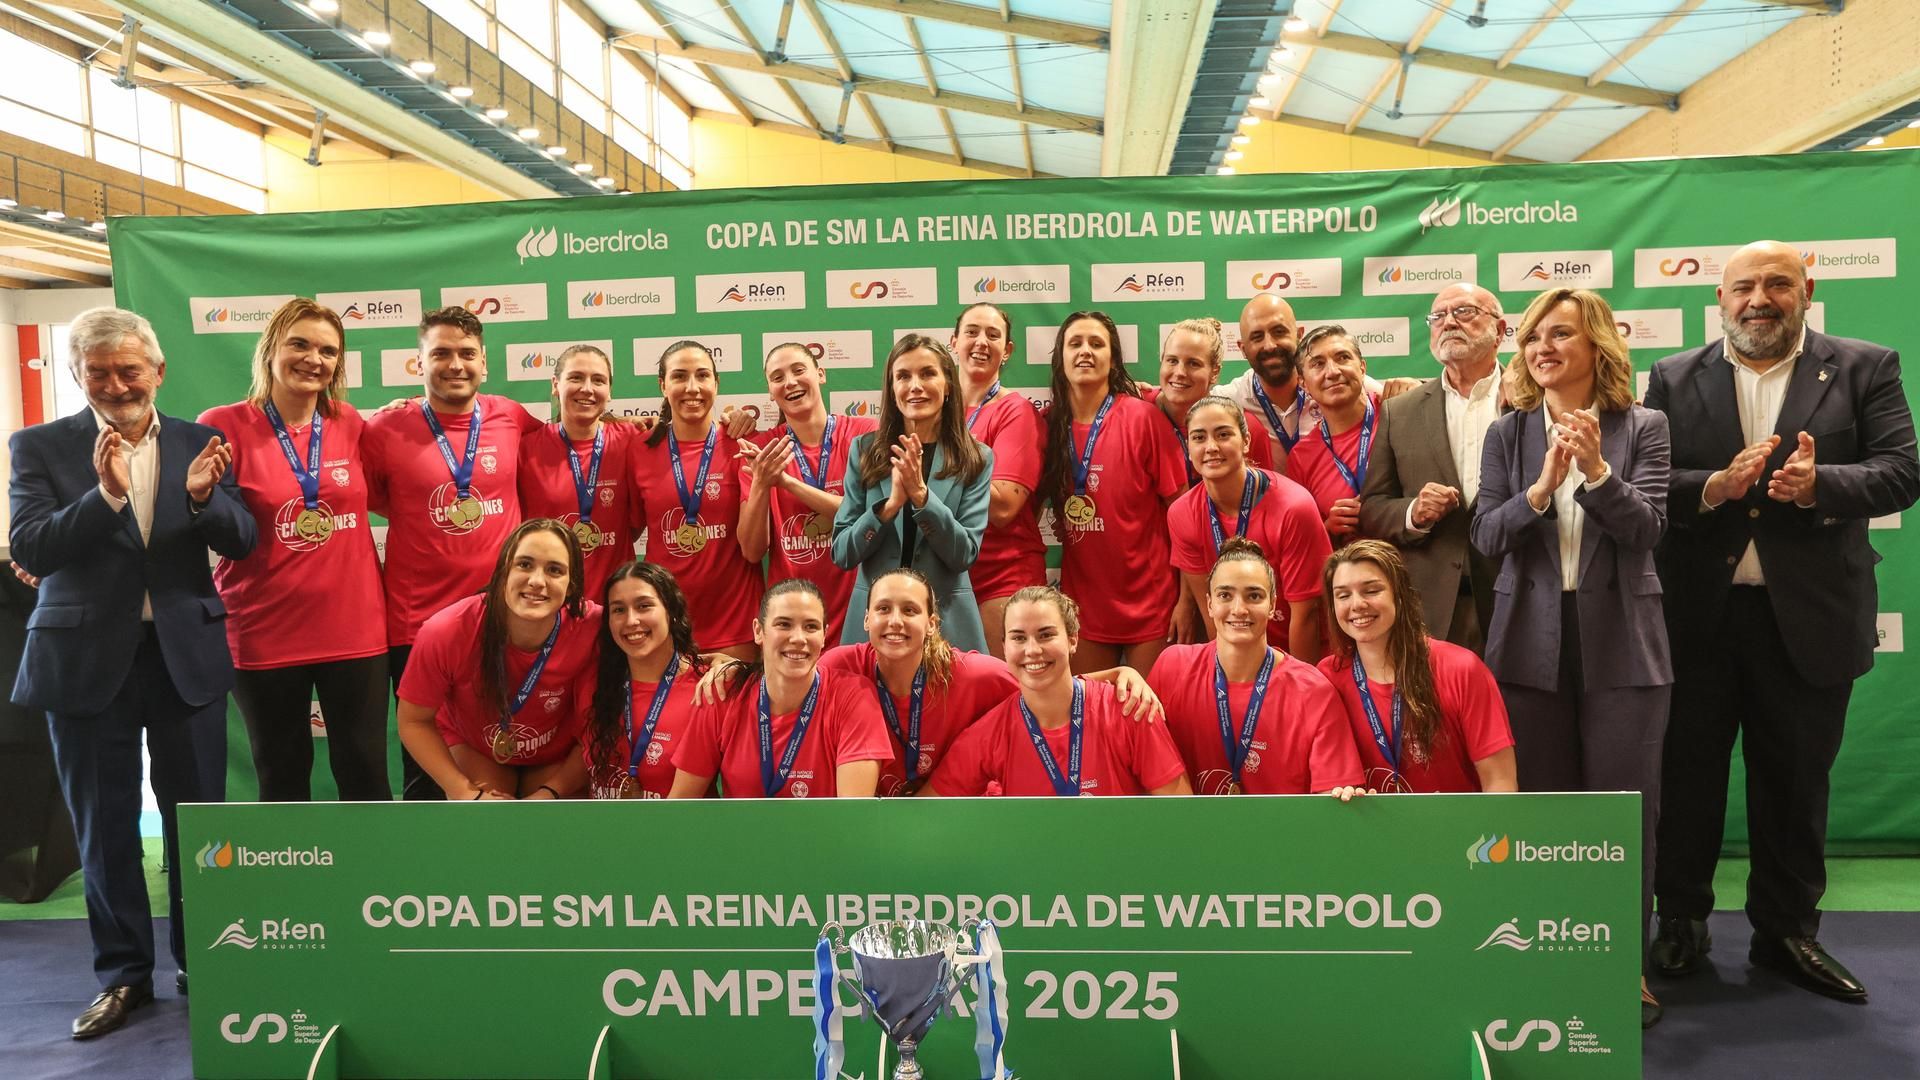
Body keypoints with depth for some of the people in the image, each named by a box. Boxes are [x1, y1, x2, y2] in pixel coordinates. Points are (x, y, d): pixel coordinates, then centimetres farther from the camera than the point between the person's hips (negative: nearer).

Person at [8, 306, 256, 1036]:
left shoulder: (199, 444, 3)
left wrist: (202, 497, -23)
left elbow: (242, 544, -2)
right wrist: (106, 493, -26)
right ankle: (123, 974, 24)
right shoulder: (39, 446, -1)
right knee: (104, 828, 9)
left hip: (186, 652, 1)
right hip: (87, 658, -1)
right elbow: (29, 552, -11)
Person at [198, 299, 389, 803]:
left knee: (366, 774, 7)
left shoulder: (351, 425, 4)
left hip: (355, 628, 2)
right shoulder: (223, 427, -5)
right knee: (282, 780, 13)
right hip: (264, 634, -2)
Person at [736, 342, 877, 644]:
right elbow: (752, 551, -2)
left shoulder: (865, 432, -4)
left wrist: (787, 481, -18)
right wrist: (761, 484, -18)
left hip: (858, 609, -1)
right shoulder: (760, 450, 2)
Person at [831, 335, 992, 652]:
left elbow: (965, 554, -8)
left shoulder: (976, 458, -1)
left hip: (948, 621, 0)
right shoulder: (865, 450, 1)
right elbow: (841, 554, -3)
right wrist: (890, 504, -18)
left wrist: (921, 494, -20)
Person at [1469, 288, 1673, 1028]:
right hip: (1532, 644, 1)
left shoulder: (1642, 428, 0)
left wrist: (1596, 469, -24)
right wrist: (1542, 487, -20)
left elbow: (1647, 528, -10)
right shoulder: (1508, 433, 4)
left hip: (1619, 644, -1)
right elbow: (1486, 537, -4)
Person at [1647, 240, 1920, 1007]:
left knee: (1795, 780, 11)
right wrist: (1714, 486, -21)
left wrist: (1820, 484, -24)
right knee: (1689, 773, 10)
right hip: (1699, 613, 0)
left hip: (1809, 615, 0)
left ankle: (1787, 931, 27)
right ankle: (1681, 920, 26)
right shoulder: (1674, 380, 4)